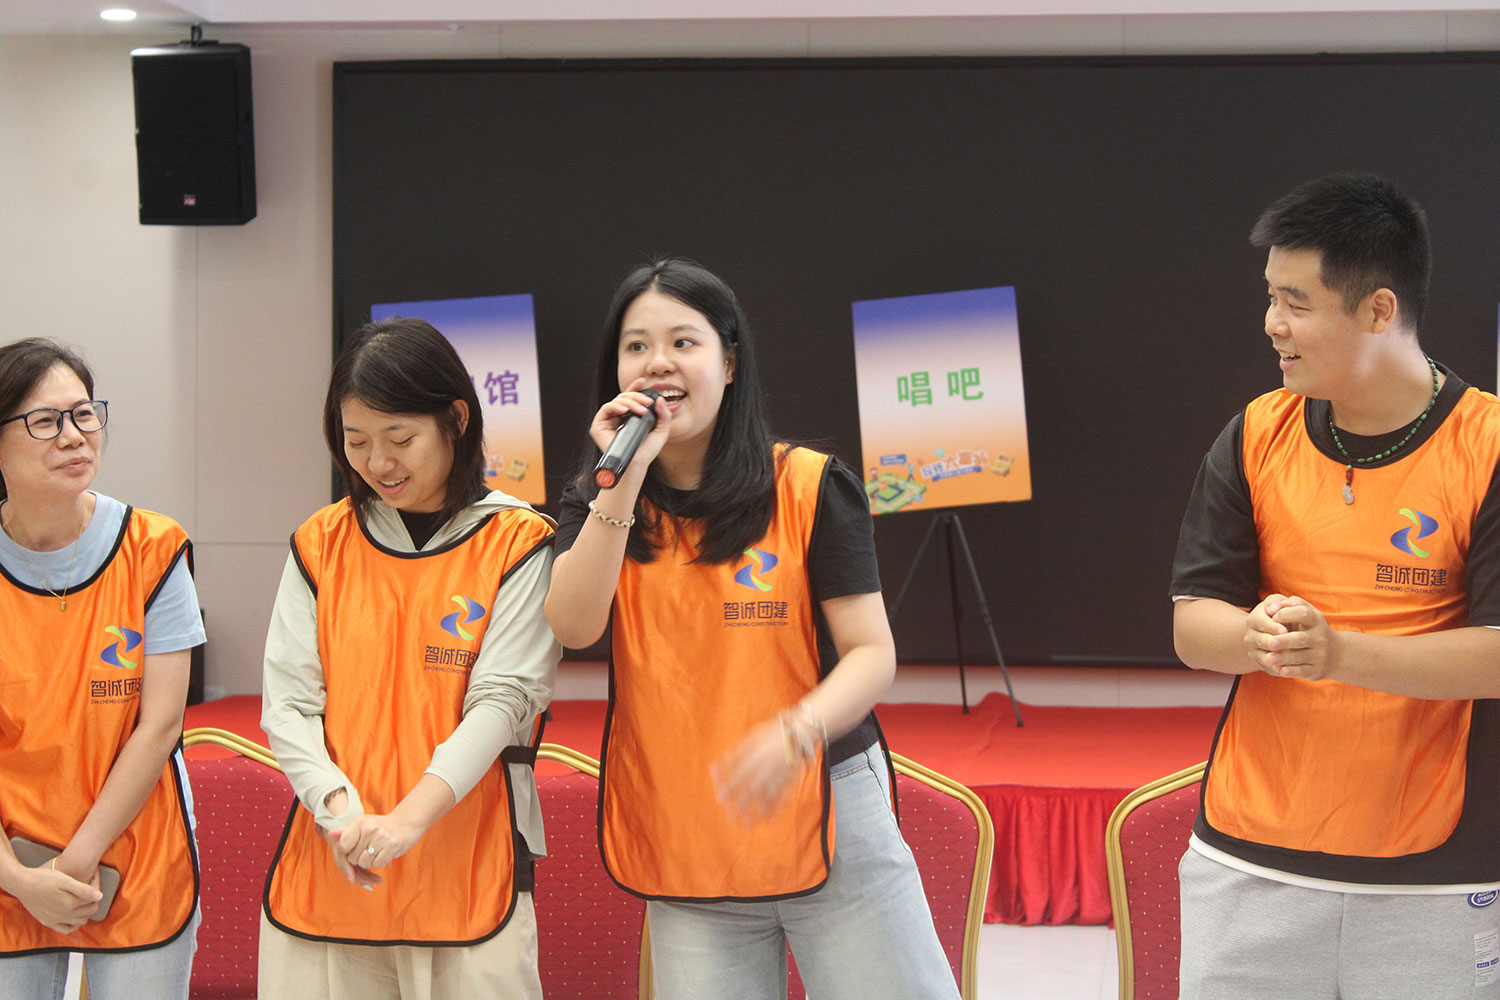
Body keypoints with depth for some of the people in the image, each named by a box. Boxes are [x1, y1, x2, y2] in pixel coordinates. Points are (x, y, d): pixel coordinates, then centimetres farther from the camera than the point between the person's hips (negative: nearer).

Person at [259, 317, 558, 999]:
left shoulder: (517, 544, -1)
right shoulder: (320, 545, 8)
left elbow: (501, 701, -9)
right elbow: (288, 705, 3)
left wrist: (408, 818, -21)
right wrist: (340, 809, -14)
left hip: (469, 875, -3)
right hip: (328, 868, 3)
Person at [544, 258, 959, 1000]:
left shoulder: (811, 488, -3)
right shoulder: (596, 502, 6)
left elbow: (871, 653, -6)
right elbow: (573, 626, -11)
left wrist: (797, 732, -25)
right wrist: (626, 477, -17)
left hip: (829, 824, -2)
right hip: (682, 849, 2)